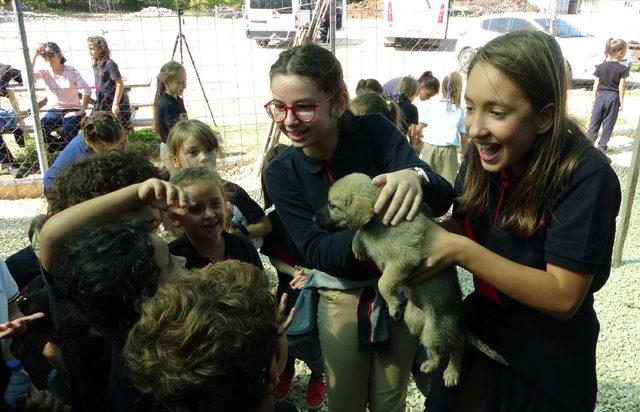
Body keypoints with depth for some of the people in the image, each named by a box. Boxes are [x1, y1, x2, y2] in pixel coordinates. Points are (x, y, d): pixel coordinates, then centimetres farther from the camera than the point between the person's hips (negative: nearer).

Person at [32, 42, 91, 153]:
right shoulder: (44, 72, 2)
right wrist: (35, 55, -18)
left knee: (68, 134, -30)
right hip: (53, 111, 3)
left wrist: (81, 111, -15)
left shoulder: (72, 71, -6)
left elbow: (87, 91, -10)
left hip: (71, 110, -2)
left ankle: (55, 146, 7)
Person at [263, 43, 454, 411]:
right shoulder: (281, 173, -14)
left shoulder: (376, 132, -18)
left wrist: (417, 177, -48)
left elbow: (443, 198, -25)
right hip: (342, 298, 1)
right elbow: (315, 251, -20)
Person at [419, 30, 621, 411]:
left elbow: (564, 297, -27)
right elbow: (464, 228, -1)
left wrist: (461, 251, -32)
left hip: (548, 357, -5)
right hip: (480, 326, 5)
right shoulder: (485, 154, -10)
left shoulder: (586, 177, -27)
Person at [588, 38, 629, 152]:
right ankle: (602, 146, 11)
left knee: (595, 121, 10)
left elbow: (596, 84, 2)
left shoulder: (600, 66, -1)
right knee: (608, 123, 7)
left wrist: (594, 98, 10)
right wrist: (621, 101, 0)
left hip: (601, 96, 2)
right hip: (613, 97, -2)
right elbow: (621, 87, -8)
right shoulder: (623, 69, -9)